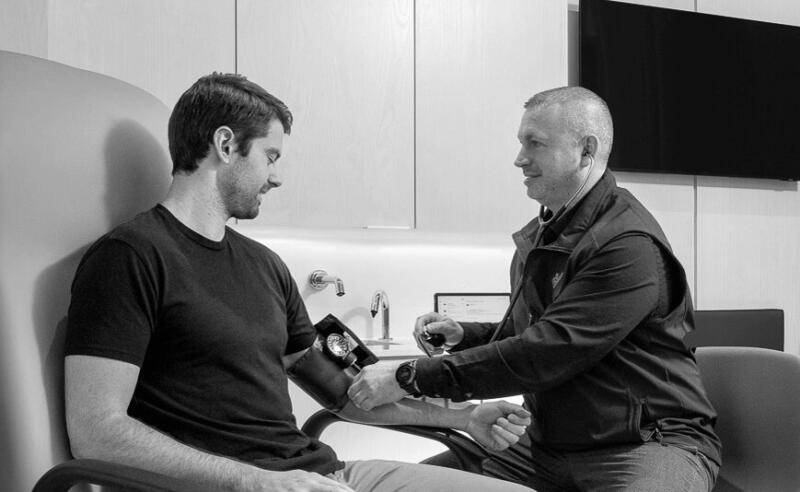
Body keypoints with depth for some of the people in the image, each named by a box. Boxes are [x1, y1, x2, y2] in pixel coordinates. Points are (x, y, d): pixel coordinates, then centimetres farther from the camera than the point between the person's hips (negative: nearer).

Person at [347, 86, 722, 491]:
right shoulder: (539, 234, 11)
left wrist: (410, 378, -22)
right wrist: (464, 335, 3)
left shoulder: (630, 245, -19)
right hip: (549, 443, 7)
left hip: (649, 442, -7)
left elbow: (544, 354, -23)